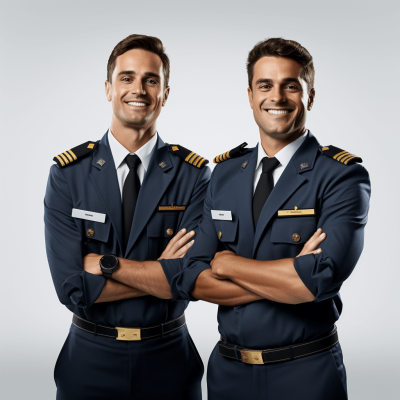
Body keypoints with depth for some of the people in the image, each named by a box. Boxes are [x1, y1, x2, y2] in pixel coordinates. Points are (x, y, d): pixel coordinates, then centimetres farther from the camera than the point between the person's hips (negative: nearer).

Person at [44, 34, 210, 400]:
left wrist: (106, 262, -18)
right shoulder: (67, 174, -7)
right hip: (90, 360, 0)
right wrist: (161, 272, -16)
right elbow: (73, 289, -15)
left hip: (169, 360, 0)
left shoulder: (193, 175, -8)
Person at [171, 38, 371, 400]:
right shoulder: (225, 173, 3)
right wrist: (289, 277, -16)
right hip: (228, 369, 4)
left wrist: (227, 264, -12)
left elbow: (323, 278, -25)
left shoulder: (343, 176, -11)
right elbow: (189, 281, -4)